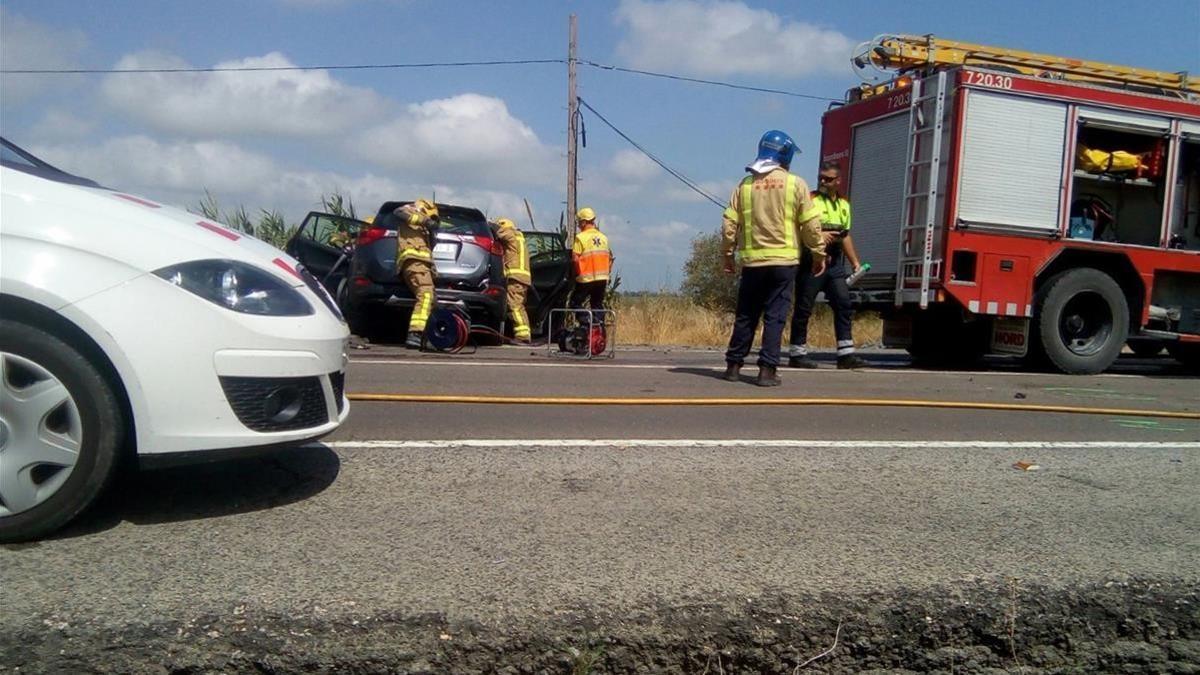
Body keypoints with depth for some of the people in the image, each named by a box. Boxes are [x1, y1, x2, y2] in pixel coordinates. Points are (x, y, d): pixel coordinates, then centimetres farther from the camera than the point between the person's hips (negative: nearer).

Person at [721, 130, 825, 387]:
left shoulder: (745, 184, 6)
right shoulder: (795, 184, -1)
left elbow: (729, 223, 5)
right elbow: (811, 224, -1)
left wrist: (727, 254, 14)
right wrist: (819, 254, 9)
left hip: (752, 262, 2)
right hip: (784, 261, -2)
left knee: (745, 315, 11)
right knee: (775, 316, 1)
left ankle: (734, 365, 15)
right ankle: (767, 370, -2)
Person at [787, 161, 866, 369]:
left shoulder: (844, 204, 18)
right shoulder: (809, 200, -4)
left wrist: (855, 262, 21)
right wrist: (817, 235, -22)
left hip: (835, 263, 7)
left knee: (844, 304, 1)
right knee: (804, 308, -1)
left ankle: (846, 353, 2)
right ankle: (797, 354, 6)